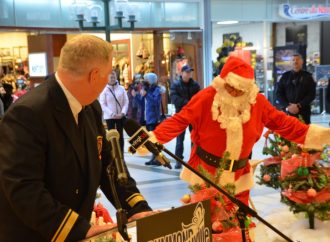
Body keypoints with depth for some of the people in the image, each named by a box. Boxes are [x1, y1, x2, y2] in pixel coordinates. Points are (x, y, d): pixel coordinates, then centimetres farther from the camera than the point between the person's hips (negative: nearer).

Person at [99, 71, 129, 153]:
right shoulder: (104, 90, -3)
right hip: (109, 116, -2)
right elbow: (102, 104, -7)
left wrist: (123, 113, -12)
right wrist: (113, 114, -14)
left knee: (120, 135, 8)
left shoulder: (121, 88, 3)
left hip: (121, 116, 2)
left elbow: (126, 102, 2)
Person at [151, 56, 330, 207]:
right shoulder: (206, 97, -17)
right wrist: (151, 139, -25)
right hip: (205, 172, -2)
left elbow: (283, 123, -1)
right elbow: (179, 121, -15)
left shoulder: (257, 102, -8)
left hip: (238, 176, 3)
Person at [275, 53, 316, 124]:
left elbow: (311, 94, 0)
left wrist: (299, 106, -12)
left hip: (303, 112, -1)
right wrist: (287, 106, -8)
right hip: (287, 112, 1)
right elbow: (279, 93, 7)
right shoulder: (285, 76, 11)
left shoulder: (307, 76, 8)